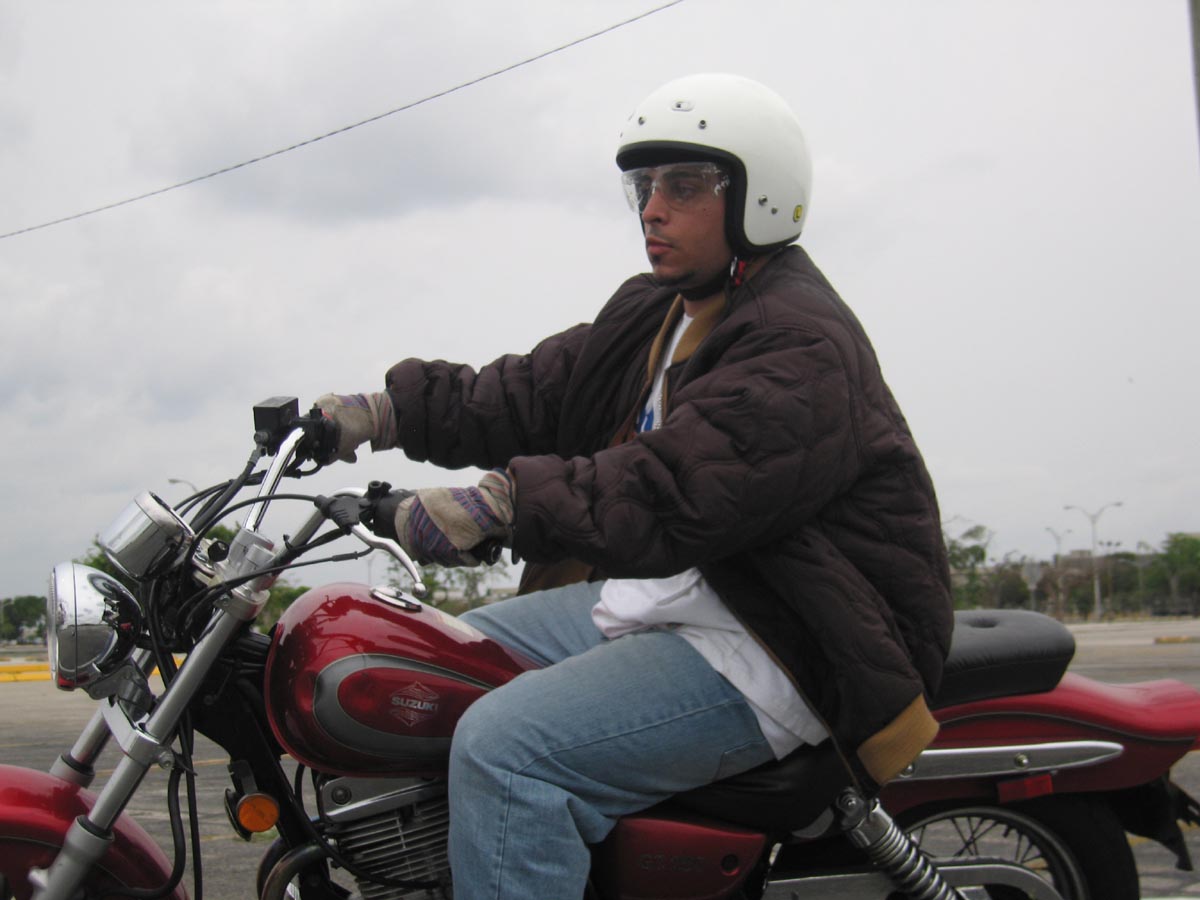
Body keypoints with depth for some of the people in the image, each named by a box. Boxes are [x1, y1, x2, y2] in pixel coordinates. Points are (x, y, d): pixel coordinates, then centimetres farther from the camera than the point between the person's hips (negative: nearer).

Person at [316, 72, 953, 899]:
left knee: (505, 746, -26)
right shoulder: (656, 314, 16)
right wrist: (381, 412, 0)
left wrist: (503, 501, -41)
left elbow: (682, 489, -32)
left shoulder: (802, 344, -17)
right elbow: (535, 394, 12)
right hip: (655, 599, 10)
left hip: (770, 649, -10)